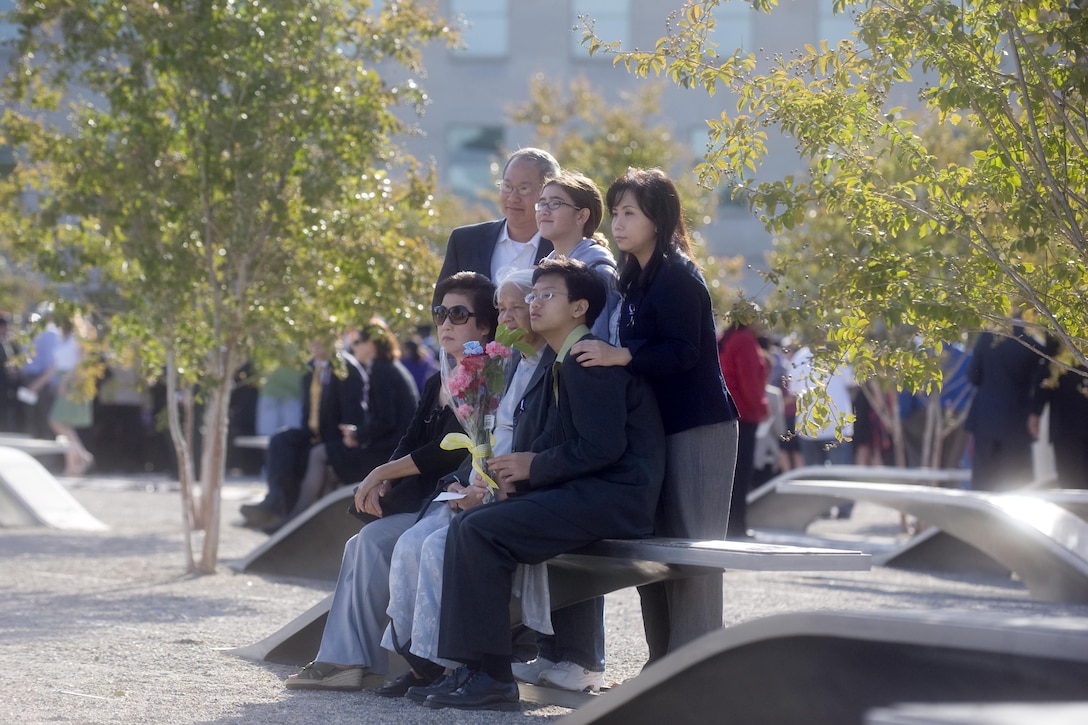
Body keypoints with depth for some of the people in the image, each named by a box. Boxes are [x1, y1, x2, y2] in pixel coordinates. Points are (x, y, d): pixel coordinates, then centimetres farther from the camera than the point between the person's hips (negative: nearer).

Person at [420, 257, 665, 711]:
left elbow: (602, 447, -20)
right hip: (588, 493, 10)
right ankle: (472, 668, -1)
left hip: (614, 498, -10)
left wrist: (535, 466, -9)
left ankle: (492, 678, -17)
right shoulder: (565, 363, 20)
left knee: (481, 530, -20)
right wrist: (517, 474, 0)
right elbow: (557, 441, 18)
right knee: (467, 523, 3)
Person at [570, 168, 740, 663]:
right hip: (657, 426, 9)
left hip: (696, 428, -9)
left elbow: (682, 352, -20)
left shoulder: (676, 274, -11)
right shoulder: (635, 276, 17)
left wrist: (620, 356, -29)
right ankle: (664, 661, 13)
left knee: (689, 544, -9)